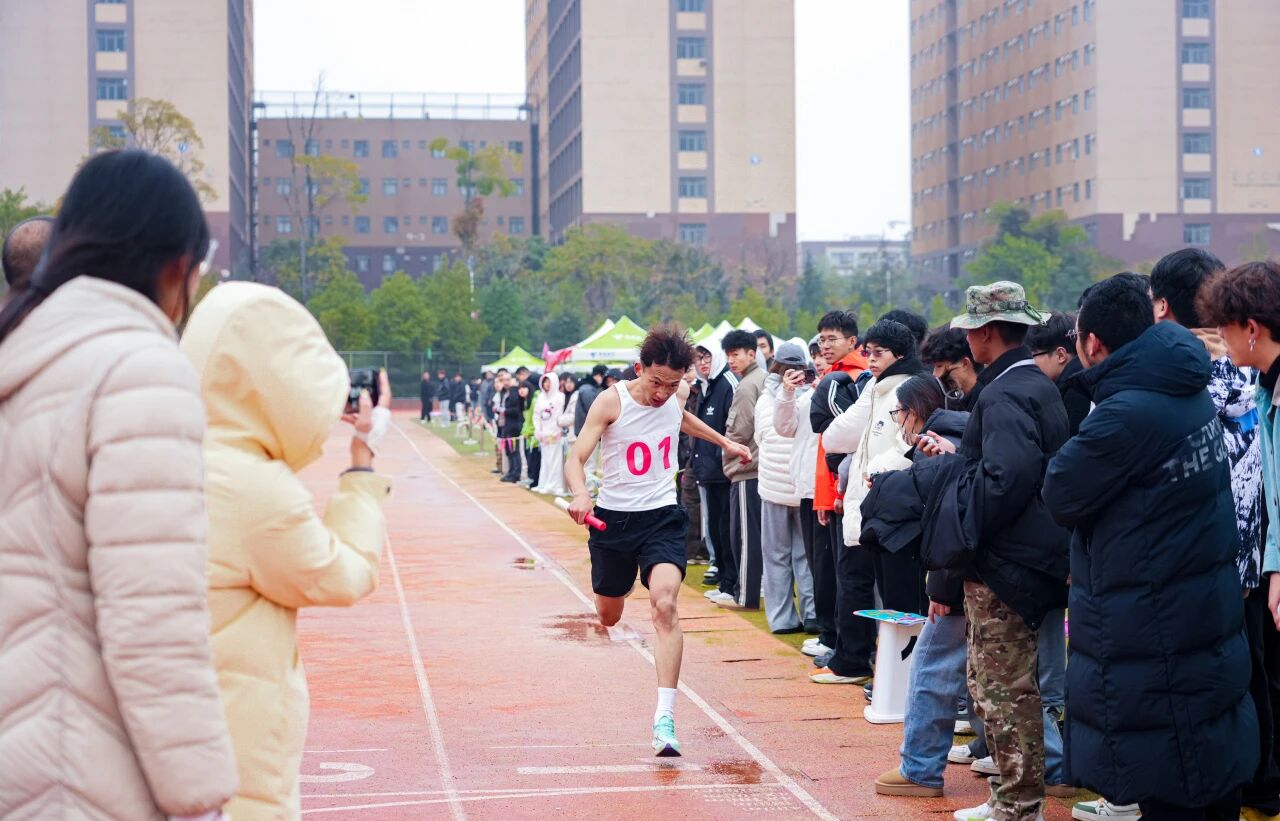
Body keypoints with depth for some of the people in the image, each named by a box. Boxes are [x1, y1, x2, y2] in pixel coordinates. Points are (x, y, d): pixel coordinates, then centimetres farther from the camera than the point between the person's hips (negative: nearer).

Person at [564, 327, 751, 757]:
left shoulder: (672, 399, -1)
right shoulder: (611, 402, -15)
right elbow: (576, 458, -21)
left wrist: (724, 441, 39)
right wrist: (580, 494, -42)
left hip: (662, 516, 1)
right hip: (614, 517, -1)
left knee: (665, 604, -22)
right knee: (608, 617, 15)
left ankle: (665, 716, -26)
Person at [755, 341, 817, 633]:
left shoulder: (765, 399, -2)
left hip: (774, 485, 2)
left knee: (776, 554, 8)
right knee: (806, 552, 8)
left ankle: (782, 618, 7)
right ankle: (811, 614, 5)